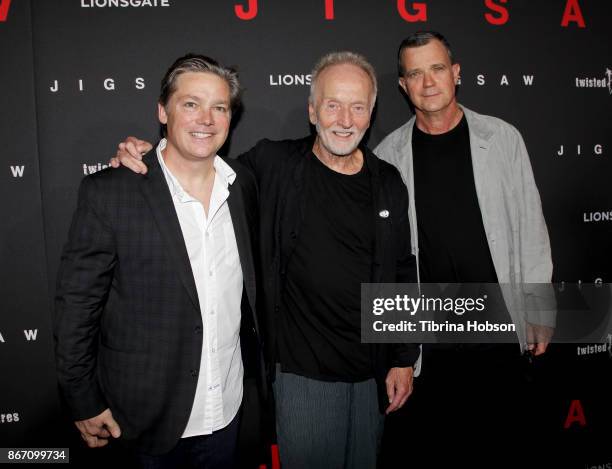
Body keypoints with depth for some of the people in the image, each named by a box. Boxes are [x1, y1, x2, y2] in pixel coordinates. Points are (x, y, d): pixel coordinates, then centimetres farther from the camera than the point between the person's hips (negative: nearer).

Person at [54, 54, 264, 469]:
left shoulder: (242, 183, -3)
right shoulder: (108, 193, -17)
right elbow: (77, 302, -11)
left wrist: (255, 364, 11)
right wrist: (84, 402, -7)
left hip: (227, 405, 4)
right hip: (151, 411, -3)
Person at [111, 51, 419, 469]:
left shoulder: (389, 184, 0)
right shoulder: (275, 166, -9)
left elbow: (404, 275, 5)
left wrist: (404, 359, 5)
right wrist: (140, 156, -14)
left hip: (373, 373, 4)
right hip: (303, 372, -3)